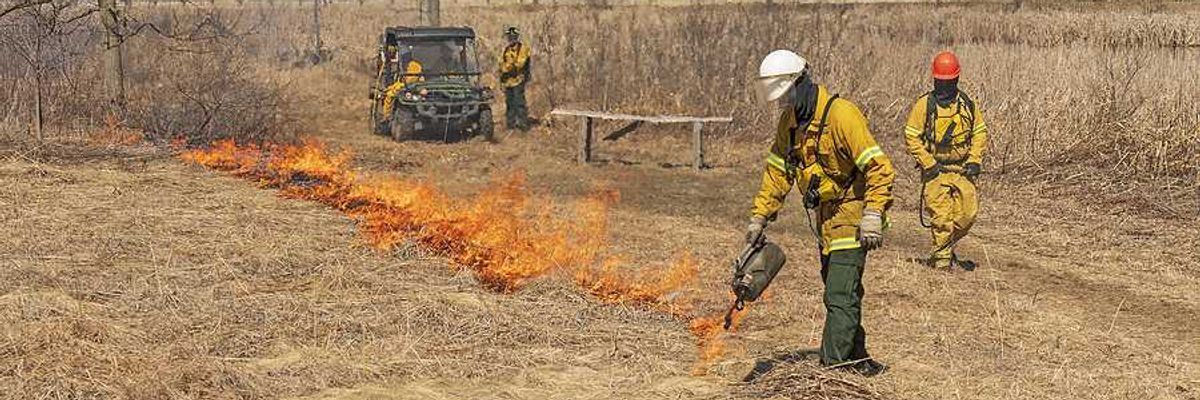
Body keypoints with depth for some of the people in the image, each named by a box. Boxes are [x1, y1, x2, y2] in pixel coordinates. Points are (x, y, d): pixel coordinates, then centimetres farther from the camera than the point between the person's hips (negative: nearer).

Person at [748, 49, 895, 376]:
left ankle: (832, 367, -13)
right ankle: (856, 359, 30)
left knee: (840, 296, -12)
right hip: (825, 215, 9)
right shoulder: (790, 121, 4)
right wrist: (759, 216, 10)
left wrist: (873, 216, -29)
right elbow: (777, 170, 14)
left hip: (851, 215, -9)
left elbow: (879, 168, -24)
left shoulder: (841, 115, -22)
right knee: (841, 291, 17)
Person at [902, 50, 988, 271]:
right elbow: (911, 137, -5)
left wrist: (975, 160, 1)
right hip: (935, 169, -3)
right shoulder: (924, 104, -6)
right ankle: (941, 257, 6)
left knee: (968, 212, -1)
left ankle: (946, 246, 22)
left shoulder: (967, 104, 5)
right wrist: (928, 164, -10)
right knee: (941, 215, -7)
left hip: (962, 168, 3)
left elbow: (980, 132, 13)